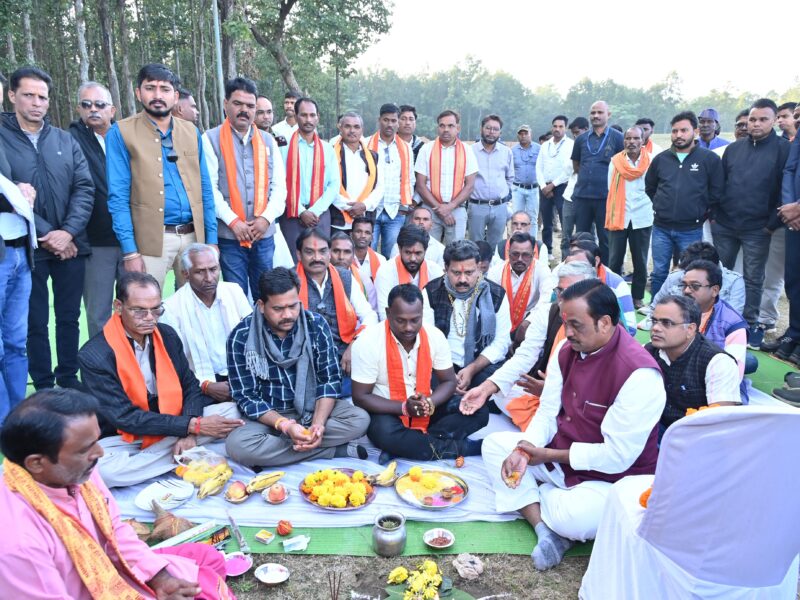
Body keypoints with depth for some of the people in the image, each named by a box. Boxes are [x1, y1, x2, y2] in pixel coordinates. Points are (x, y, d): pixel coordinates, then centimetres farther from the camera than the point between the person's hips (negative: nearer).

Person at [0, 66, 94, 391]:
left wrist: (67, 232, -11)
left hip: (71, 245, 3)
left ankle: (69, 381, 24)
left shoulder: (66, 140, 10)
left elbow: (85, 188, 3)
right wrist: (45, 235, -12)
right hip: (26, 248, -2)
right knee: (35, 322, 6)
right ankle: (44, 387, 18)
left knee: (69, 318, 10)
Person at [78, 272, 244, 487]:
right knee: (100, 469, -37)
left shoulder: (168, 335, -2)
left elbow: (190, 385, 2)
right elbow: (126, 417, -21)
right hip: (123, 438, -3)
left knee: (232, 411, -13)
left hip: (172, 425, 3)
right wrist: (192, 426, -24)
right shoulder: (94, 356, -18)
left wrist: (189, 432, -18)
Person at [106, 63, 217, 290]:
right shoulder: (121, 133, -1)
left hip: (193, 236, 4)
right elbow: (118, 196, -6)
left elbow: (205, 189, 11)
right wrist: (129, 251, -14)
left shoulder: (191, 131, 11)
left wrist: (212, 240, 5)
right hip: (151, 240, -4)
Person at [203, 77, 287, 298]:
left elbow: (279, 185, 8)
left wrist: (266, 217, -7)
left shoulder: (267, 140, 13)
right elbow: (209, 187, -6)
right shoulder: (211, 139, 1)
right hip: (229, 234, -3)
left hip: (264, 234, 4)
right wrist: (233, 222, -13)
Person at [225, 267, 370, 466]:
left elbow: (330, 379, -7)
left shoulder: (316, 325, -10)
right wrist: (285, 425, -27)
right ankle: (335, 450, -20)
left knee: (360, 419, -23)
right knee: (237, 445, -32)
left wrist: (318, 423, -23)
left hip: (314, 407, 1)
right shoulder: (241, 337, -15)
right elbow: (246, 396, -13)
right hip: (268, 415, 0)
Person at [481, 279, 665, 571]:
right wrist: (523, 450, -18)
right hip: (558, 454, 8)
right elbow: (548, 412, 2)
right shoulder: (567, 349, -2)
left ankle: (535, 495, 0)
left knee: (576, 519, -36)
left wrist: (548, 455, -18)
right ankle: (544, 530, -17)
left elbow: (618, 456, -24)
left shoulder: (639, 373, -26)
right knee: (494, 444, -4)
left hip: (611, 479, -7)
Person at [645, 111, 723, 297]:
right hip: (661, 228, 3)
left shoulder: (710, 159, -4)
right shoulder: (661, 159, 5)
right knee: (659, 273, 9)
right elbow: (650, 187, 20)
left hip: (691, 230, -2)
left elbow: (716, 192, 1)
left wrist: (699, 211, 4)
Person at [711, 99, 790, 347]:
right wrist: (714, 214, 5)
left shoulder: (783, 149, -4)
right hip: (724, 225, 4)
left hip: (757, 229, -3)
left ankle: (751, 324, 16)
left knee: (753, 279, 5)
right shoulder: (733, 148, 8)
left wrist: (773, 224, -10)